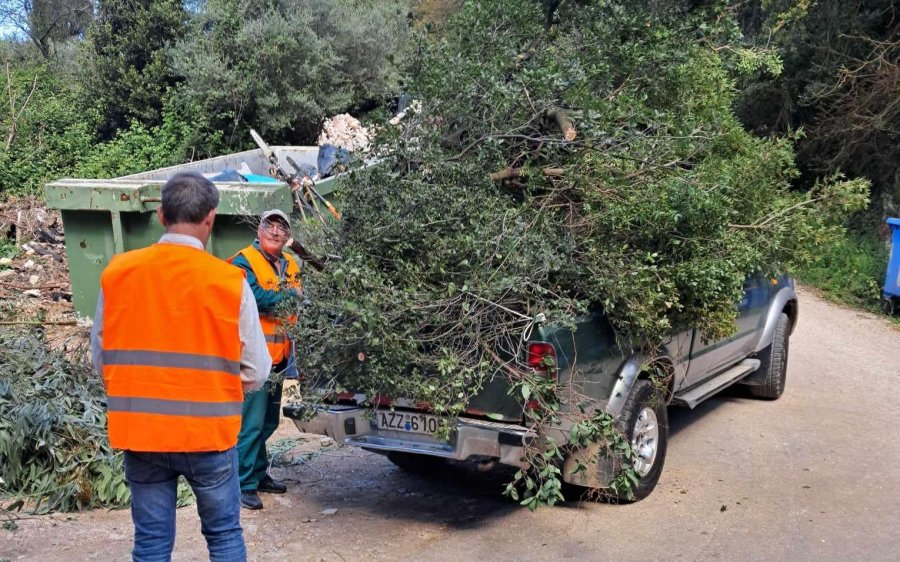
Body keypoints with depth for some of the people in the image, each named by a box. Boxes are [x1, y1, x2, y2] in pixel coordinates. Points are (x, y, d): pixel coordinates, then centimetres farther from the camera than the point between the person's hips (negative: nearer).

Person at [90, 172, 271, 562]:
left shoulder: (117, 273, -5)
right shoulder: (230, 280, -12)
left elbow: (101, 359, 4)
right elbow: (255, 372, -7)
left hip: (139, 433, 2)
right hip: (209, 433, -2)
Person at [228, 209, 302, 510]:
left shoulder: (290, 265, 16)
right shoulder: (244, 262, -7)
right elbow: (257, 297, -22)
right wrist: (289, 295, -10)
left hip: (278, 355, 8)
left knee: (269, 422, 17)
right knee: (252, 422, -7)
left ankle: (260, 474, 30)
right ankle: (244, 484, 1)